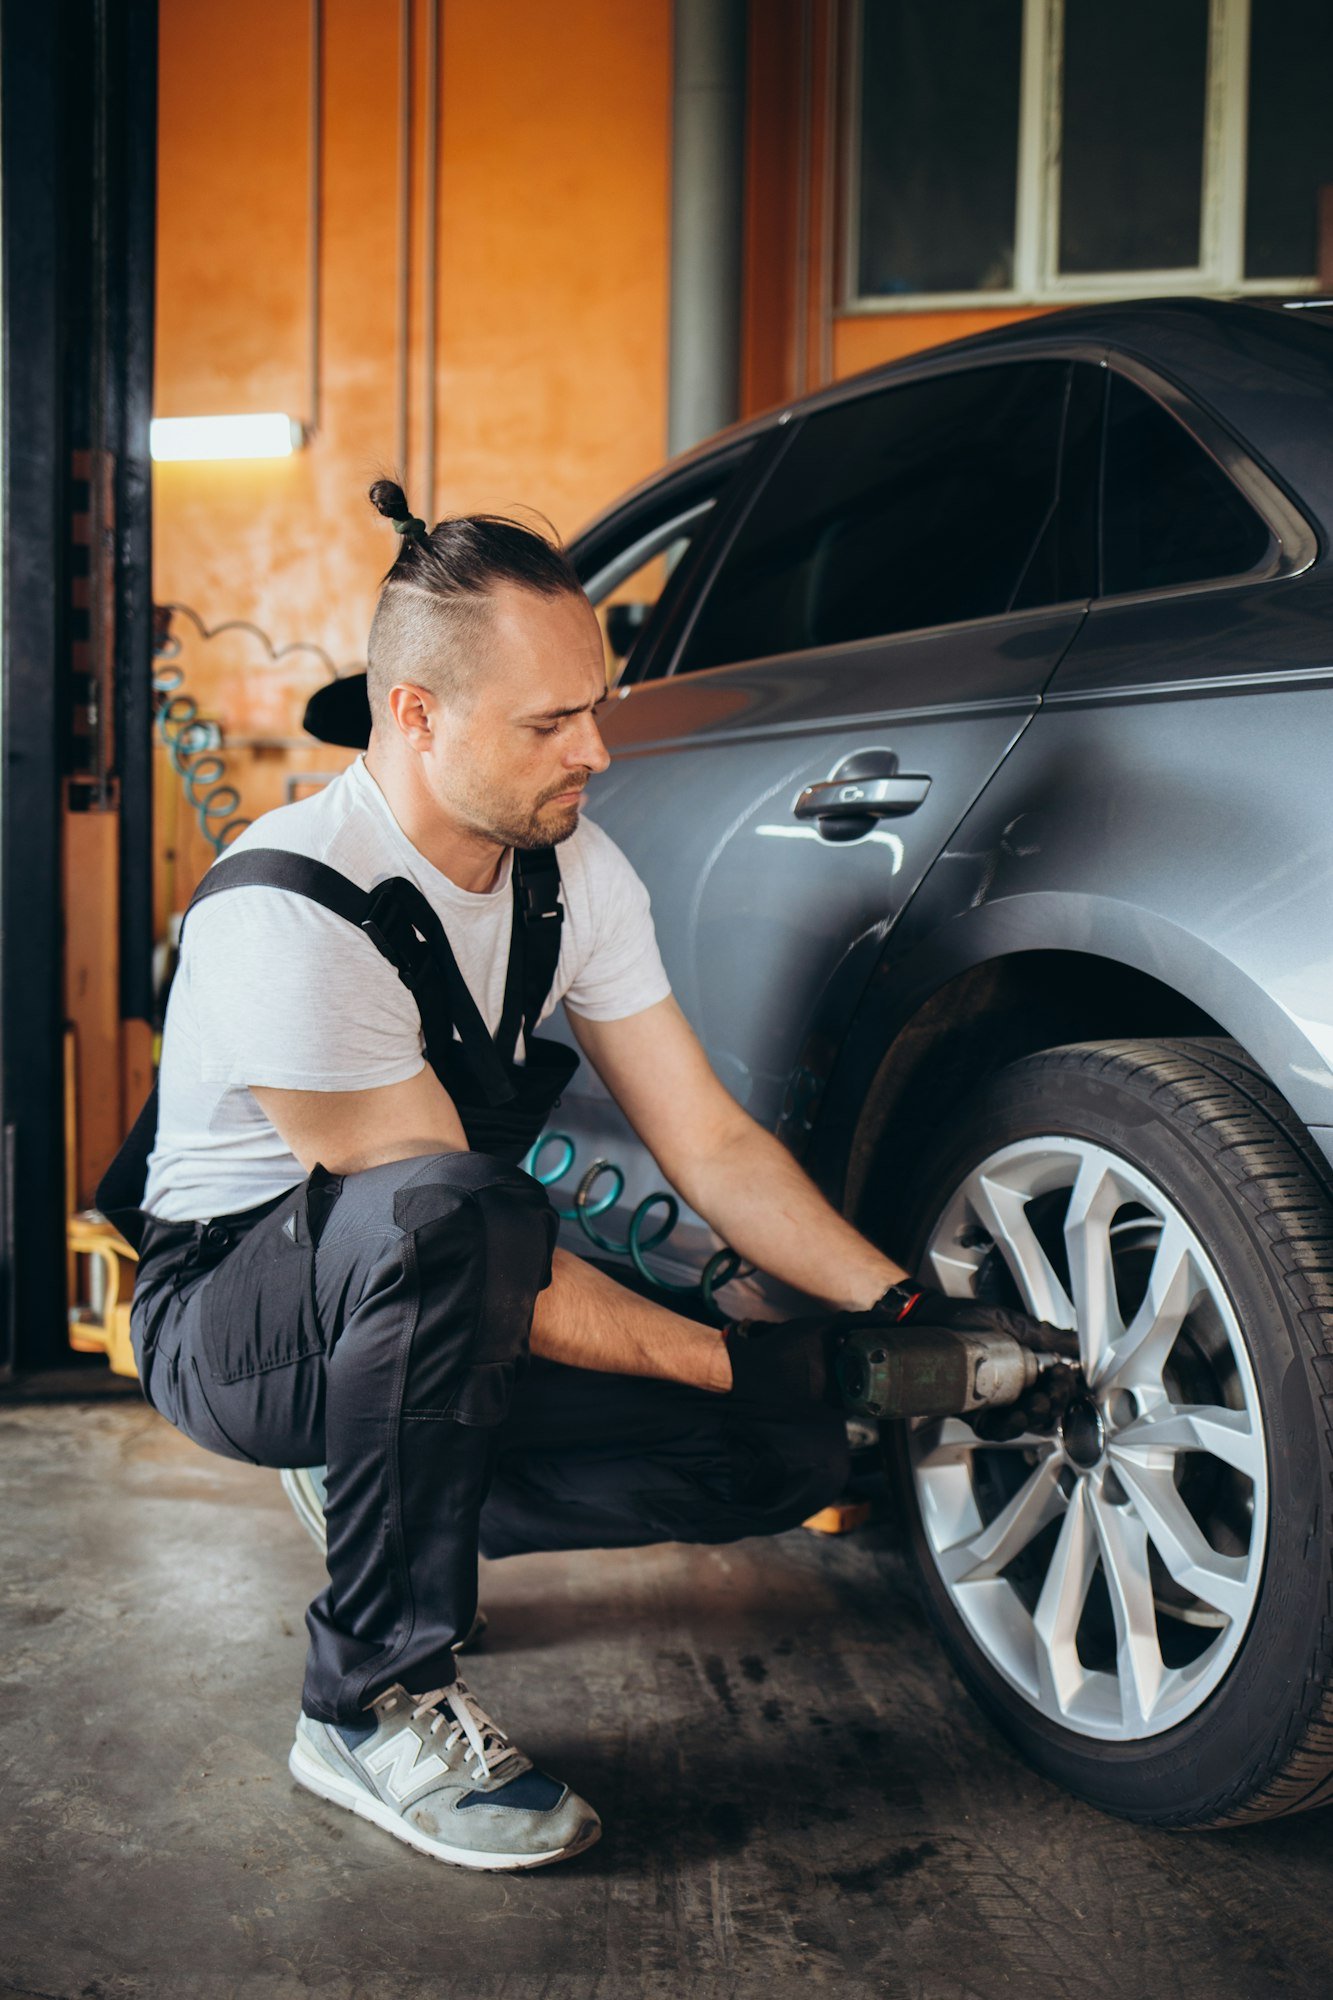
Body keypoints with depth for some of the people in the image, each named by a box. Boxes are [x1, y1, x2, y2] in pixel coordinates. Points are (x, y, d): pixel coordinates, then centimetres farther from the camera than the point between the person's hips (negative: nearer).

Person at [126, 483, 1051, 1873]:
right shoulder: (290, 914, -29)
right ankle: (371, 1703, -20)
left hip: (421, 1316, 7)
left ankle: (399, 1517, 10)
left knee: (795, 1451, -9)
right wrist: (739, 1362, -26)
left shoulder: (575, 871, -7)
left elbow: (710, 1145, -5)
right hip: (234, 1313, -6)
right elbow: (457, 1226, -27)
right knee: (450, 1220, -41)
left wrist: (896, 1305, -18)